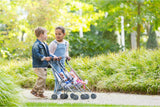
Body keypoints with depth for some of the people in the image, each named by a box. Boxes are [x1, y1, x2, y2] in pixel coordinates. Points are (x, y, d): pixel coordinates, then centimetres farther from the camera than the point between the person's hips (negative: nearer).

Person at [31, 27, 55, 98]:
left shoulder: (45, 45, 17)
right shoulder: (36, 45, -13)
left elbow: (48, 54, 23)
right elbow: (36, 54, -23)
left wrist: (53, 57, 8)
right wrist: (44, 58, -30)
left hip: (44, 65, 10)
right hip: (38, 66, -10)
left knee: (43, 78, 9)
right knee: (42, 77, -15)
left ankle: (40, 93, 16)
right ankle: (34, 90, -4)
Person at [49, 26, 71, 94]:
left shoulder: (66, 43, 9)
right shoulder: (53, 44, -11)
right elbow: (49, 53, -11)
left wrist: (67, 56, 7)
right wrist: (55, 57, -26)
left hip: (62, 63, 7)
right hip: (55, 63, -7)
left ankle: (56, 92, 20)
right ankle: (57, 92, -9)